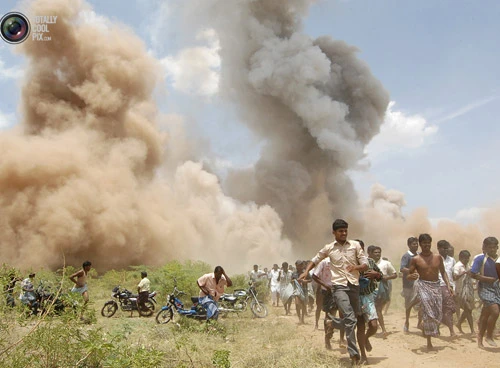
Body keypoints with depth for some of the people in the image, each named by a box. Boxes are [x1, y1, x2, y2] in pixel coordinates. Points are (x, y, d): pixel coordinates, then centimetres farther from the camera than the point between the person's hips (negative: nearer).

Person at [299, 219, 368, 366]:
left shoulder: (355, 245, 5)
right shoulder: (328, 248, 6)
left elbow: (365, 265, 3)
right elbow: (315, 260, 19)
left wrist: (356, 267, -18)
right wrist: (306, 271, 2)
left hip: (354, 285, 3)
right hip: (339, 286, -3)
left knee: (356, 317, 11)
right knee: (350, 319, -18)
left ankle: (332, 323, 38)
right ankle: (354, 354, -13)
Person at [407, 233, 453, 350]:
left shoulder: (438, 257, 7)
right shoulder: (415, 259, -2)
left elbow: (443, 272, 16)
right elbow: (409, 276, 1)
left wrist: (448, 285, 5)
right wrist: (412, 276, -22)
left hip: (436, 286, 4)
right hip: (423, 285, -4)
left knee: (438, 313, -1)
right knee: (428, 312, -16)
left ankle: (424, 324, 32)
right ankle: (429, 342, -9)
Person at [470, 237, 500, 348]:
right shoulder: (480, 258, -11)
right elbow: (473, 274, -13)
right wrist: (487, 279, -16)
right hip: (484, 287, -6)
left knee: (486, 315, 12)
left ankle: (480, 337, 26)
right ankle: (489, 336, 0)